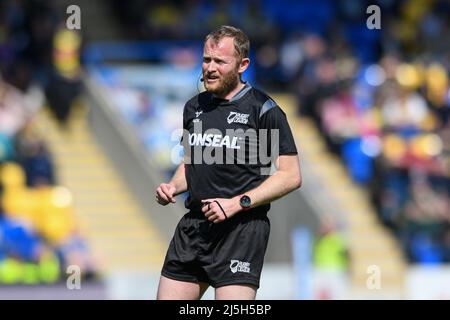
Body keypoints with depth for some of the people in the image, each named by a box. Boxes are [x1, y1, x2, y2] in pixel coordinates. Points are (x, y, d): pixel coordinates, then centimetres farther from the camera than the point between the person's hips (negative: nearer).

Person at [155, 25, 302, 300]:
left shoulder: (263, 109, -5)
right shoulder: (195, 107, 14)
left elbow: (291, 176, -8)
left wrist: (238, 203, -16)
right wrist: (173, 187, 6)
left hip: (241, 229, -6)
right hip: (192, 226, 6)